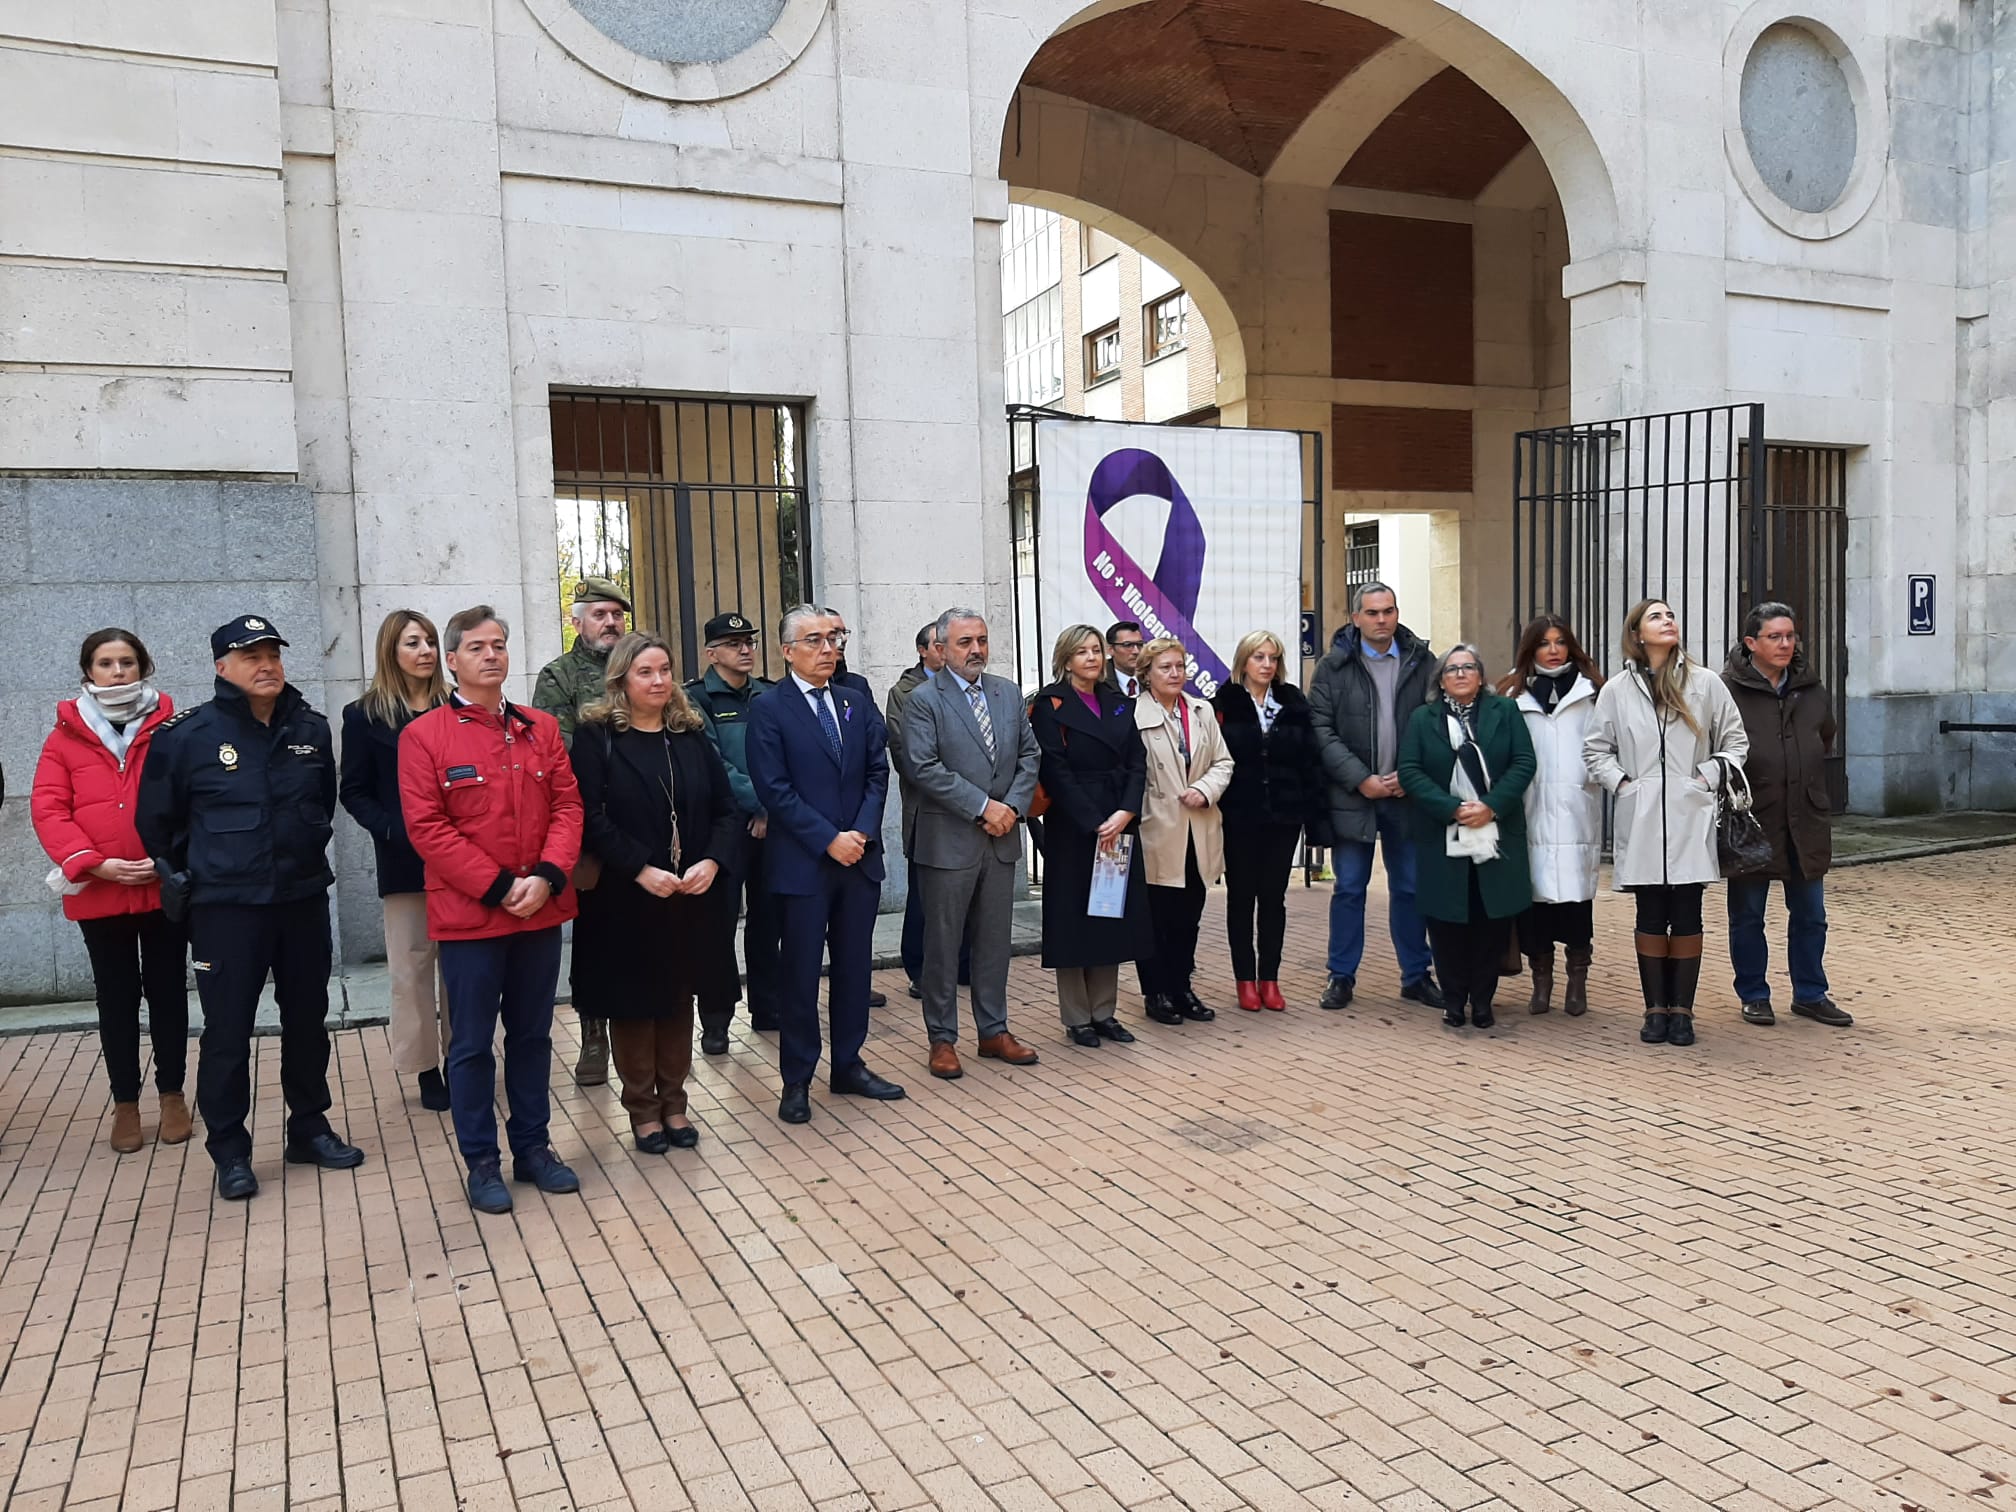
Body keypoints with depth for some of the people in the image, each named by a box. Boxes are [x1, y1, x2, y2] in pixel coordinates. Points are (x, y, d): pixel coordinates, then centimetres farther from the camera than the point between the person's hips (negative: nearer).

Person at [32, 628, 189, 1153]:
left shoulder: (170, 727, 1)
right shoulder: (66, 733, 3)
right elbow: (47, 808, -3)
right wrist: (92, 863, -15)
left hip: (166, 886, -1)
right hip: (98, 892, 1)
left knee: (167, 990, 10)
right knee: (116, 997, 10)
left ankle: (172, 1093, 23)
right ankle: (125, 1102, 21)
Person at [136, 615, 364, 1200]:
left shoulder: (311, 728, 2)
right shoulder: (186, 735, -8)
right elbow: (157, 821, 3)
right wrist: (183, 877, 8)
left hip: (304, 900, 4)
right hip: (225, 909, -4)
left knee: (307, 1020, 13)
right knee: (228, 1033, 2)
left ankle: (309, 1129, 28)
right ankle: (229, 1151, 16)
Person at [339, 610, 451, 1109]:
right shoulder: (365, 716, 2)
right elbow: (353, 792, 2)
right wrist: (392, 830, -13)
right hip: (405, 861, -1)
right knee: (412, 967, 5)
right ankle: (426, 1068, 15)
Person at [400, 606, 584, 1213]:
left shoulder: (541, 728, 7)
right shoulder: (423, 736, -5)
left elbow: (567, 805, 4)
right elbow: (426, 826, -11)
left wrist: (547, 877, -12)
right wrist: (498, 887, -16)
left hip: (541, 911, 4)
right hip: (467, 915, -4)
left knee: (532, 1035, 14)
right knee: (472, 1043, 6)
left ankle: (532, 1146, 27)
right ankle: (480, 1162, 19)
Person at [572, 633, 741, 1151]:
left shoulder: (692, 738, 8)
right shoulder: (596, 738, -5)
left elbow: (726, 810, 5)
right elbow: (590, 818, -13)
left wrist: (711, 862, -13)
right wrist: (641, 870, -20)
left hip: (689, 899, 4)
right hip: (624, 901, -4)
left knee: (678, 999, 12)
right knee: (633, 1003, 6)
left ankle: (673, 1104, 23)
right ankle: (642, 1109, 19)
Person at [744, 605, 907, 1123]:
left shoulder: (858, 704, 11)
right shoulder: (768, 710, -6)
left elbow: (877, 772, 6)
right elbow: (775, 789, -12)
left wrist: (862, 832, -9)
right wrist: (829, 840, -15)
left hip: (860, 857, 5)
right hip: (802, 863, -5)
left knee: (854, 967, 11)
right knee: (800, 973, 4)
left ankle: (848, 1066, 24)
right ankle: (796, 1081, 14)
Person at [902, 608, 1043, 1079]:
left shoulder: (1009, 693, 10)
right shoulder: (924, 699, -7)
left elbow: (1029, 754, 10)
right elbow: (925, 768, -15)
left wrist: (1013, 806, -6)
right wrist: (983, 807, -17)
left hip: (1001, 838, 5)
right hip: (949, 841, -5)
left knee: (994, 940, 12)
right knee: (943, 943, 4)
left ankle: (993, 1032, 23)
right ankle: (942, 1039, 14)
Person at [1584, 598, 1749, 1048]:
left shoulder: (1705, 683, 4)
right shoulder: (1617, 689, 5)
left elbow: (1735, 740, 9)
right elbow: (1595, 749, 10)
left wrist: (1709, 777, -3)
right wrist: (1621, 783, -2)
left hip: (1690, 818, 0)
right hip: (1641, 820, 0)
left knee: (1687, 917, 3)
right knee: (1651, 917, 5)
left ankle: (1682, 1010, 11)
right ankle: (1656, 1009, 13)